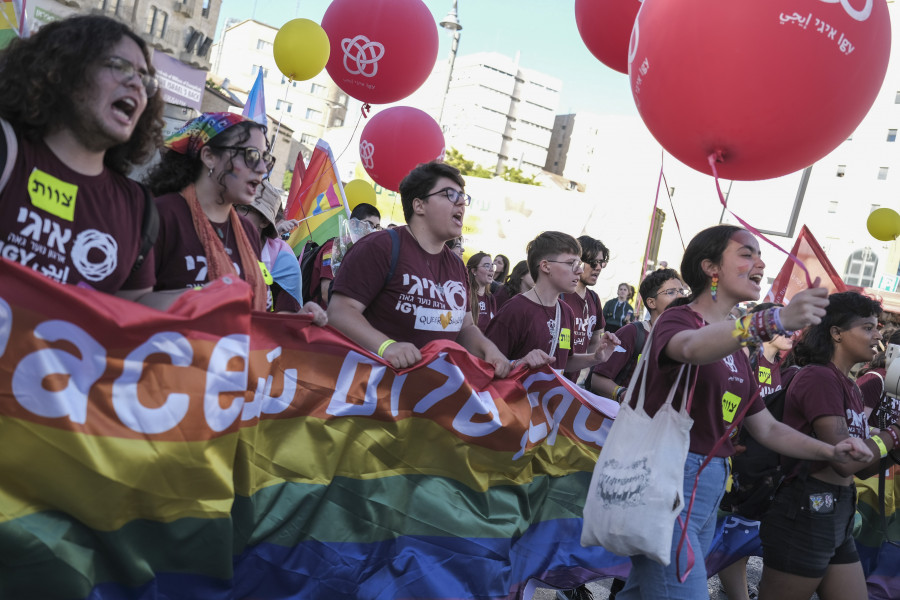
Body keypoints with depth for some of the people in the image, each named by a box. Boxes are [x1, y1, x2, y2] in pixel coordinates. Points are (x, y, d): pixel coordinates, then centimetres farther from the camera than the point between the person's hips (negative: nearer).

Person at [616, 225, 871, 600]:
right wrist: (776, 319, -48)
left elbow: (766, 428, 19)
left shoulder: (736, 349, 17)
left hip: (712, 488, 8)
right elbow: (692, 348, -34)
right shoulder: (677, 320, -8)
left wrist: (830, 452, 4)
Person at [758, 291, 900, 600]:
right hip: (806, 514, -9)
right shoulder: (819, 377, -14)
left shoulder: (851, 388, 14)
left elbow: (863, 467, 15)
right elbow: (845, 460, -21)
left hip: (838, 517, 9)